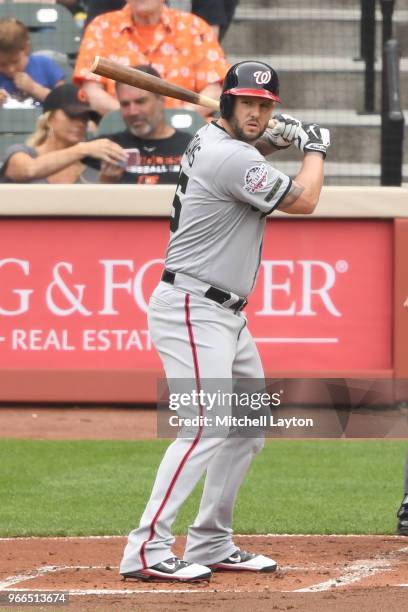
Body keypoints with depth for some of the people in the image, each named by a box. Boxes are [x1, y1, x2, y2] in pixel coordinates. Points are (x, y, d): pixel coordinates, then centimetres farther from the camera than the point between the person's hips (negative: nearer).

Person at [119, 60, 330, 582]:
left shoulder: (209, 140, 11)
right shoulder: (229, 158, -18)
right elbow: (303, 201, -11)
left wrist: (280, 138, 15)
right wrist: (315, 146, 7)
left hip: (225, 313, 11)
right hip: (191, 309, -11)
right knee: (206, 427, -21)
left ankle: (211, 544, 20)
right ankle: (147, 552, -25)